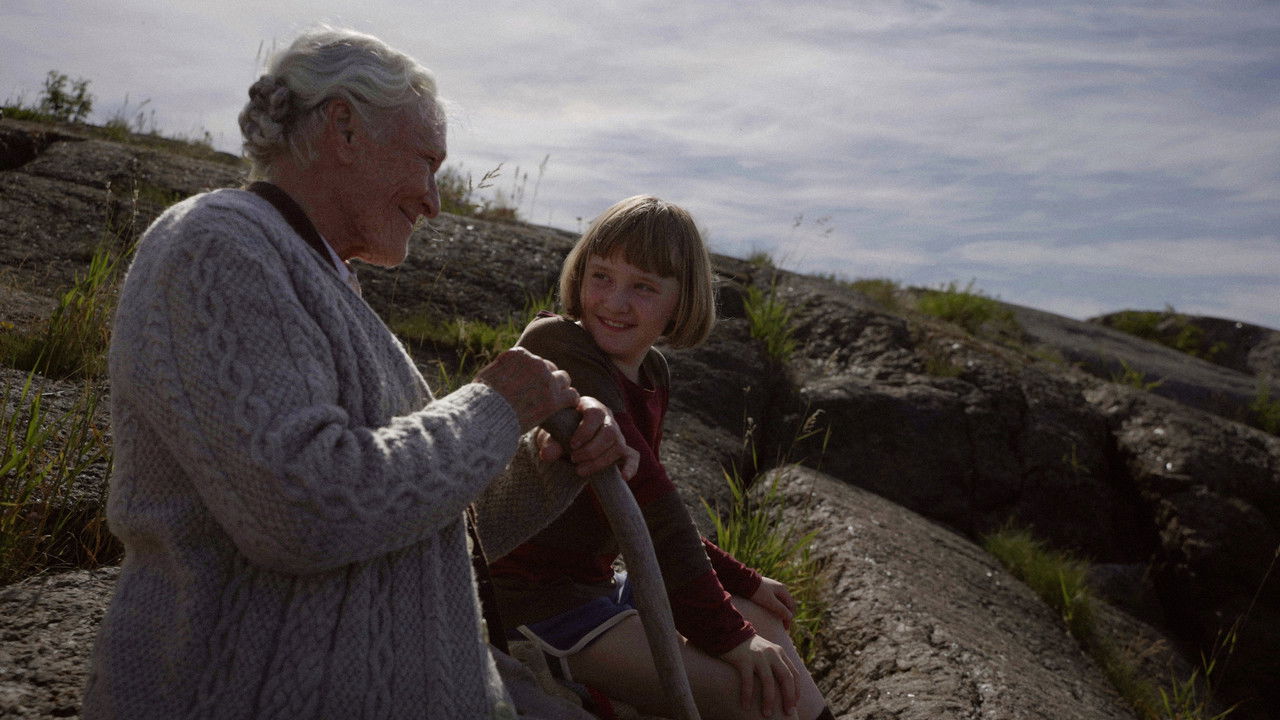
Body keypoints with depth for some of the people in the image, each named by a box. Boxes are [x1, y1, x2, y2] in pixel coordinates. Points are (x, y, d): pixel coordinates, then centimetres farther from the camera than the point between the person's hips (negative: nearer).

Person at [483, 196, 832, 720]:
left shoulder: (650, 371, 6)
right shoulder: (563, 353, -21)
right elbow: (647, 507, -25)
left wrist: (742, 582, 15)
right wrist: (725, 634, -21)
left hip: (594, 584, 10)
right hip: (537, 603, -10)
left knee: (766, 624, 20)